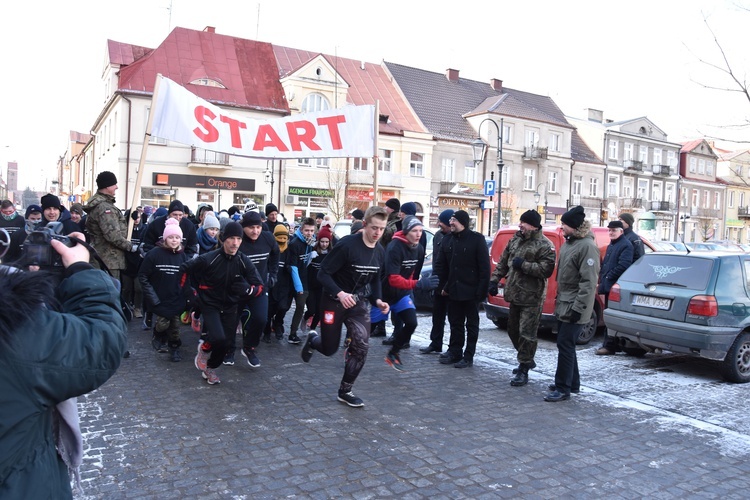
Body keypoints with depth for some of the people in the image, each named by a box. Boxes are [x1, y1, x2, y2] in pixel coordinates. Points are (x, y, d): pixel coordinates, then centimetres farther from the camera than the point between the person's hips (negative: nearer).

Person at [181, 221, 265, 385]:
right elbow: (185, 269, -6)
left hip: (230, 306, 4)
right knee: (218, 338, -25)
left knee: (225, 342, 7)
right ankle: (204, 349, 11)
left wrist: (247, 289, -30)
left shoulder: (244, 262, -12)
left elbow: (261, 288, -9)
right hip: (210, 304, -4)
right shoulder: (208, 259, -21)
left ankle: (210, 368, 36)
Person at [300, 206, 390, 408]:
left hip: (359, 302, 5)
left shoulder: (380, 252, 0)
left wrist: (377, 300, -5)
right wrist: (340, 293, -34)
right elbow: (323, 273, -20)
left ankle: (345, 391, 11)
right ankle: (312, 340, 44)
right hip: (334, 301, -5)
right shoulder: (347, 245, -22)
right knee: (329, 349, 6)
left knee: (361, 347, -7)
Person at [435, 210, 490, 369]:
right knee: (455, 323, 14)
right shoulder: (450, 240, 7)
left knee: (471, 324, 7)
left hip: (471, 291, -5)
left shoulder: (476, 239, -10)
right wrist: (443, 286, 5)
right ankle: (454, 352, 25)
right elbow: (442, 266, 12)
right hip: (453, 290, 6)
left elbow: (484, 267, -12)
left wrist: (481, 290, -16)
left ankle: (468, 356, 14)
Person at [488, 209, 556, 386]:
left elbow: (546, 270, -21)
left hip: (531, 298, -8)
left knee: (526, 334, -5)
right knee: (513, 331, 18)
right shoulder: (515, 240, 12)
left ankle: (523, 371, 4)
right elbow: (503, 262, 18)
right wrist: (494, 280, 11)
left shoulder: (544, 245, -12)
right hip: (514, 295, 8)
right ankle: (527, 360, 37)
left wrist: (523, 264, -20)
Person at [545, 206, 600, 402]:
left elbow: (588, 282, -21)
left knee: (565, 345, -7)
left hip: (574, 307, -9)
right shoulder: (568, 243, 13)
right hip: (563, 304, 9)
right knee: (566, 344, 15)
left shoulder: (587, 246, -17)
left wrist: (578, 307, -22)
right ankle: (573, 383, 28)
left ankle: (563, 388, 2)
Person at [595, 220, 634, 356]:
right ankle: (610, 344, 18)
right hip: (608, 286, 10)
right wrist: (602, 277, 9)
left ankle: (610, 346, -5)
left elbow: (623, 266, -19)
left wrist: (609, 277, -13)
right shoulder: (610, 246, 22)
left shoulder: (626, 246, -9)